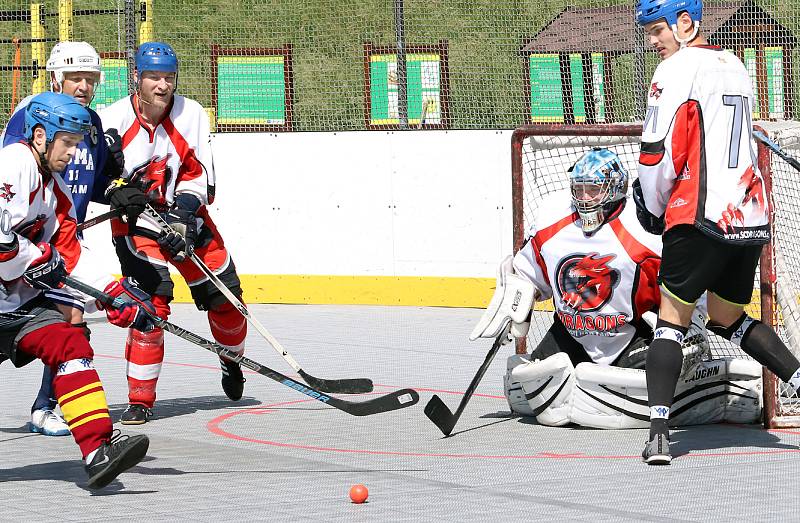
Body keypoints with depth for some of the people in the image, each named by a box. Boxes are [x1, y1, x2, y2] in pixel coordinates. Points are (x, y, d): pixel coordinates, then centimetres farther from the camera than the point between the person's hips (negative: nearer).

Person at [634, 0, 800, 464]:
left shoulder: (678, 69, -7)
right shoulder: (735, 68, 19)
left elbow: (660, 151, -11)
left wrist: (654, 207, 5)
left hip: (703, 218, -7)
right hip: (752, 217, 7)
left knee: (672, 321, -1)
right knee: (729, 320, 23)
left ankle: (659, 433, -11)